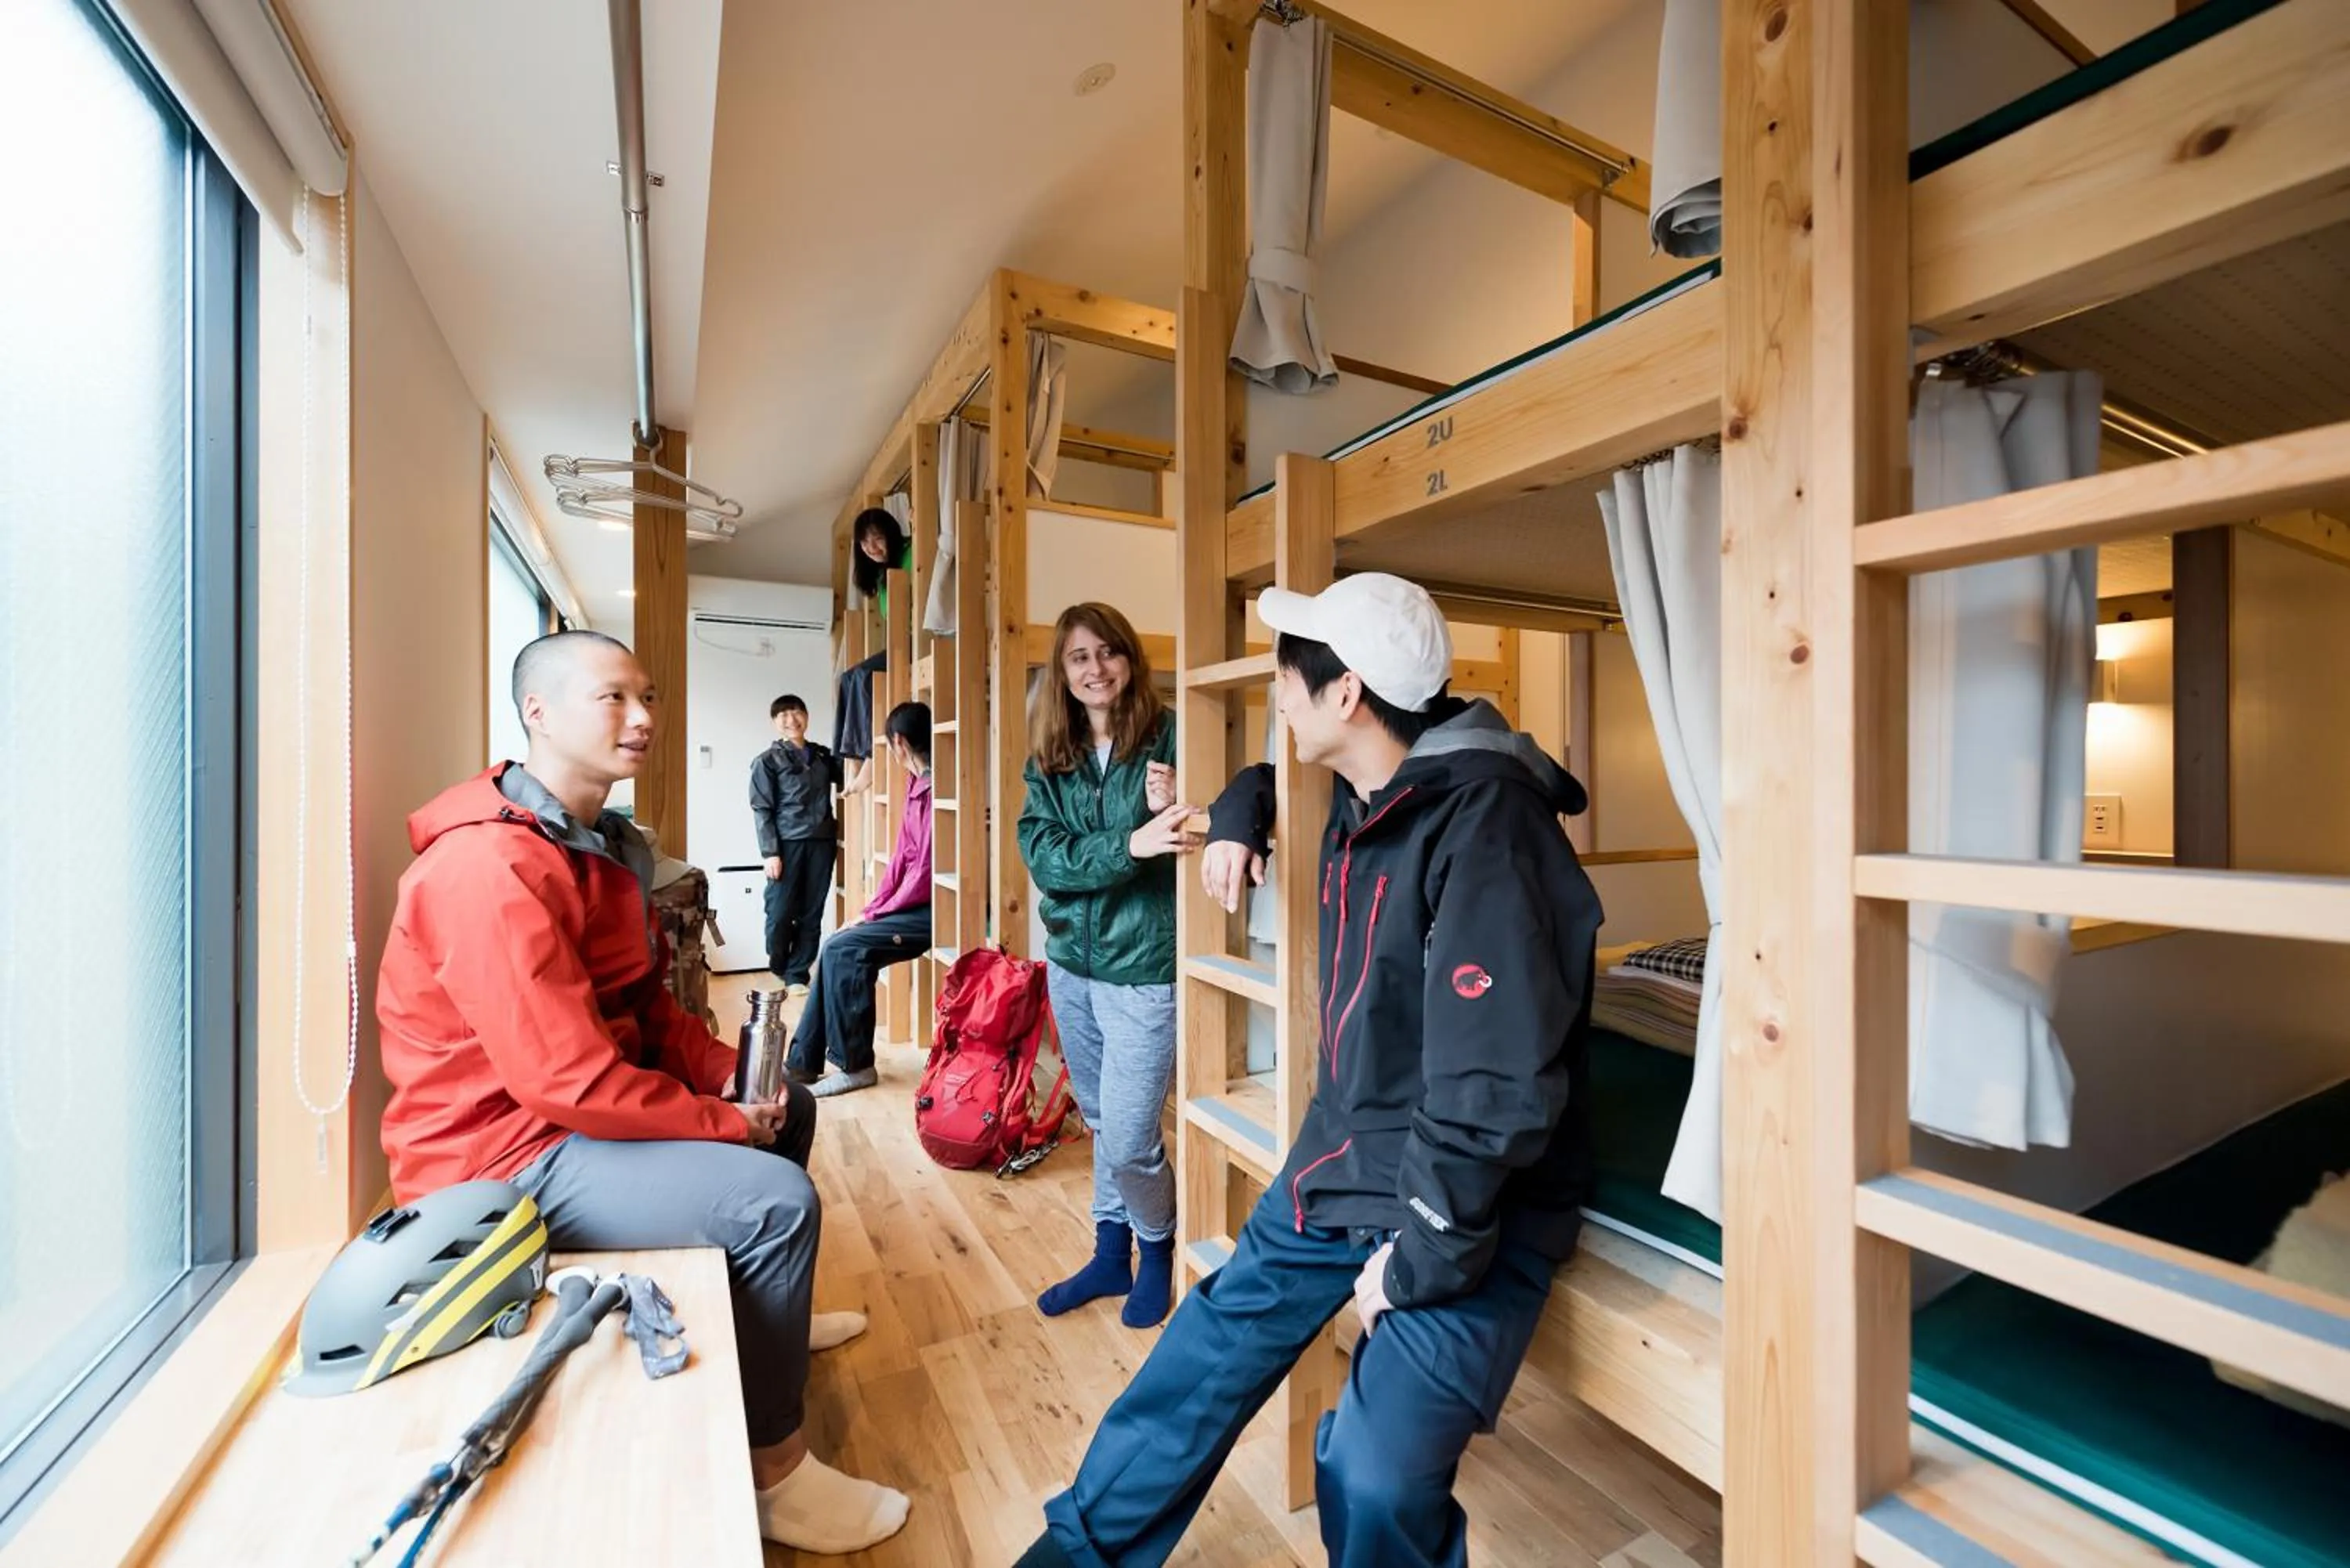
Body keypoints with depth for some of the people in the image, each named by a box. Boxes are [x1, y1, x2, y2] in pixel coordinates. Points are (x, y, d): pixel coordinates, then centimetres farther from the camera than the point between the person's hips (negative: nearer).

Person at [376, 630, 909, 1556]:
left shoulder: (599, 843, 6)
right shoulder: (491, 866, -26)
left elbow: (644, 1004, 10)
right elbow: (572, 1081, -30)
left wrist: (732, 1072, -5)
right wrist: (728, 1123, -19)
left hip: (577, 1107, 10)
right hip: (505, 1154, -10)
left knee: (787, 1106, 17)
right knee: (775, 1198, -22)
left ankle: (767, 1318, 39)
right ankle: (773, 1471, 0)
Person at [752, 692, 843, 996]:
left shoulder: (824, 755, 14)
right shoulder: (767, 761, 4)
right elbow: (762, 810, -2)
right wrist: (770, 852, -10)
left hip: (821, 843, 3)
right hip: (788, 844, -3)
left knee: (812, 914, 5)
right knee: (780, 913, -2)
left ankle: (797, 975, 15)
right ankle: (781, 969, 22)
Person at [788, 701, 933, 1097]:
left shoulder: (933, 790, -19)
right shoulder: (916, 786, 12)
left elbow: (925, 874, -20)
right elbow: (901, 859, 13)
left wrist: (876, 915, -9)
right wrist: (869, 911, 7)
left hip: (929, 910, -9)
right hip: (913, 905, 9)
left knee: (845, 950, -14)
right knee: (838, 950, 3)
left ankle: (854, 1065, 0)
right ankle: (804, 1062, 11)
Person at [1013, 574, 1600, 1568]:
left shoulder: (1485, 826, -27)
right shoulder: (1364, 793, 1)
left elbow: (1495, 1092, -29)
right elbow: (1275, 774, 27)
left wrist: (1423, 1258, -20)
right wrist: (1238, 817, 7)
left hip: (1472, 1204, -7)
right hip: (1341, 1156, 8)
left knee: (1377, 1479, -18)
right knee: (1208, 1349, 14)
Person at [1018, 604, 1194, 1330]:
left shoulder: (1167, 735, -11)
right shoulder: (1049, 757, 2)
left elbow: (1193, 845, -7)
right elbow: (1043, 855, -11)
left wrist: (1171, 812, -28)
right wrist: (1130, 844, -27)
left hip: (1145, 969, -5)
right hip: (1071, 963, 5)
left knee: (1127, 1141, 2)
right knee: (1101, 1124, 21)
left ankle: (1158, 1249, 33)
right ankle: (1112, 1254, 42)